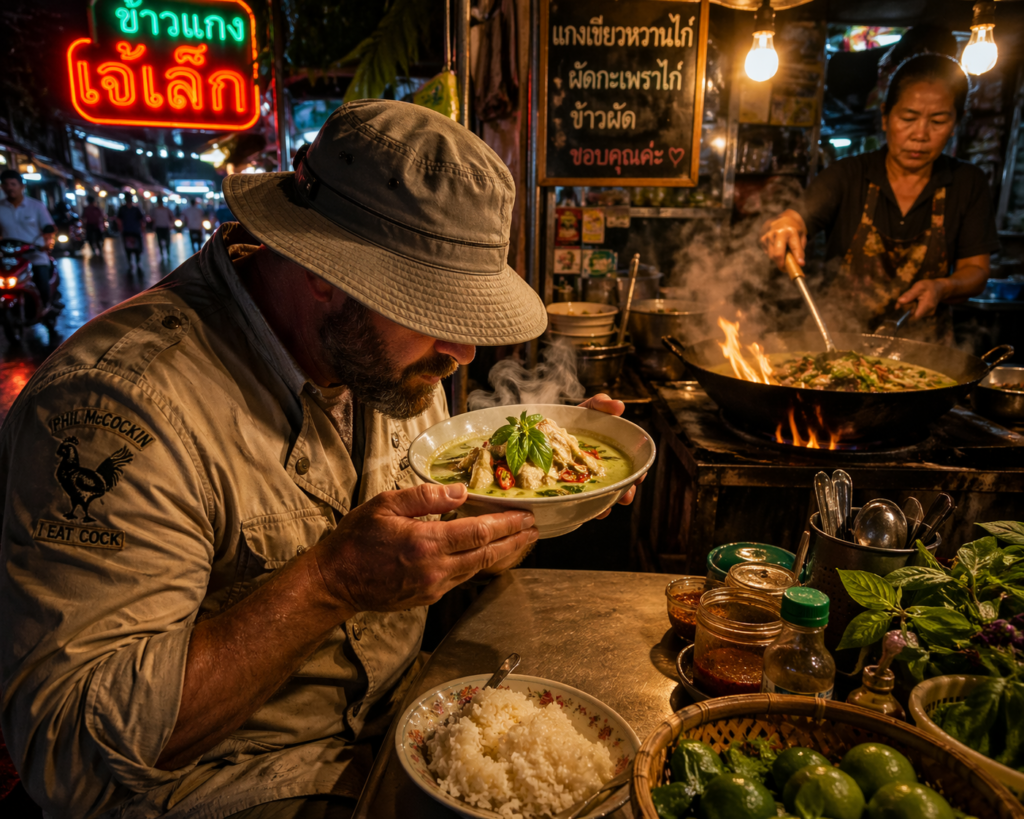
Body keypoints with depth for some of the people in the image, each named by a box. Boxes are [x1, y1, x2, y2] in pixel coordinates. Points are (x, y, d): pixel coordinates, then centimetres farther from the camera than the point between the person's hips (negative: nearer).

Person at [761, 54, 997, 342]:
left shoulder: (968, 185, 7)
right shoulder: (847, 175, 3)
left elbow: (976, 269, 9)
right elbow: (797, 218, -11)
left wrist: (942, 288, -13)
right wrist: (785, 226, -35)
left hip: (920, 343, 2)